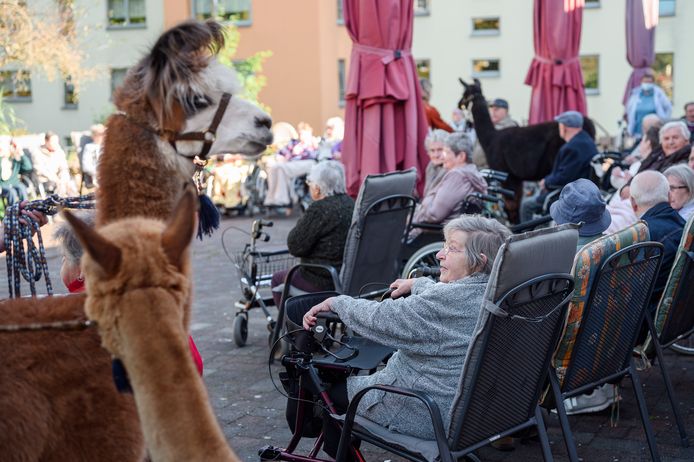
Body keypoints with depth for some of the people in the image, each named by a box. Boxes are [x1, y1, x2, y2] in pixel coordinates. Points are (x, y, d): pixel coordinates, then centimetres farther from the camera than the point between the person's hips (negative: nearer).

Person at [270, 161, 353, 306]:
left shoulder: (320, 209, -21)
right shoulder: (350, 204, 5)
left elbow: (295, 247, -15)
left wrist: (302, 222, -1)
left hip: (325, 282, -8)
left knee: (277, 279, 14)